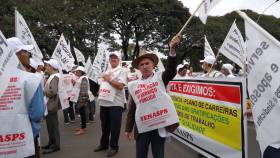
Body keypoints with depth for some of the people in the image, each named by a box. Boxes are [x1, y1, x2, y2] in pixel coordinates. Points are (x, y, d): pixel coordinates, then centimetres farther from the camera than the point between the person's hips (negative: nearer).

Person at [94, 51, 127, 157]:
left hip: (115, 103, -7)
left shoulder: (122, 70, -6)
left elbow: (120, 86, -18)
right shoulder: (107, 71, 18)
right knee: (104, 125, 17)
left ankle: (114, 147, 16)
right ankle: (104, 144, 32)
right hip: (104, 102, 7)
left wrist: (109, 79, -13)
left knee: (114, 126, 2)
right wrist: (100, 95, 12)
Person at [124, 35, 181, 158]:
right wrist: (128, 129, 11)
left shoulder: (160, 77, 2)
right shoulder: (134, 85, 8)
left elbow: (171, 70, -19)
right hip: (142, 126, 3)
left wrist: (172, 49, -33)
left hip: (159, 124, -2)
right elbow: (131, 109, 11)